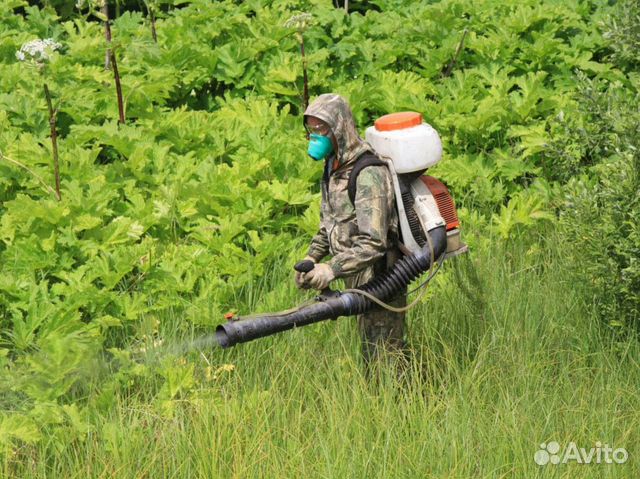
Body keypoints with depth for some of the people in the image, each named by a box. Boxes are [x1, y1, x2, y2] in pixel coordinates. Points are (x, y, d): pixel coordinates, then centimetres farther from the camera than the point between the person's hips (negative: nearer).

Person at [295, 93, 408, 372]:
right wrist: (311, 259, 3)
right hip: (358, 281, 9)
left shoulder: (368, 174, -22)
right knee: (369, 352, 17)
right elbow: (329, 225, 19)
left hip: (379, 279, -9)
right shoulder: (333, 169, 9)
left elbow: (373, 243, -29)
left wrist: (332, 269, -34)